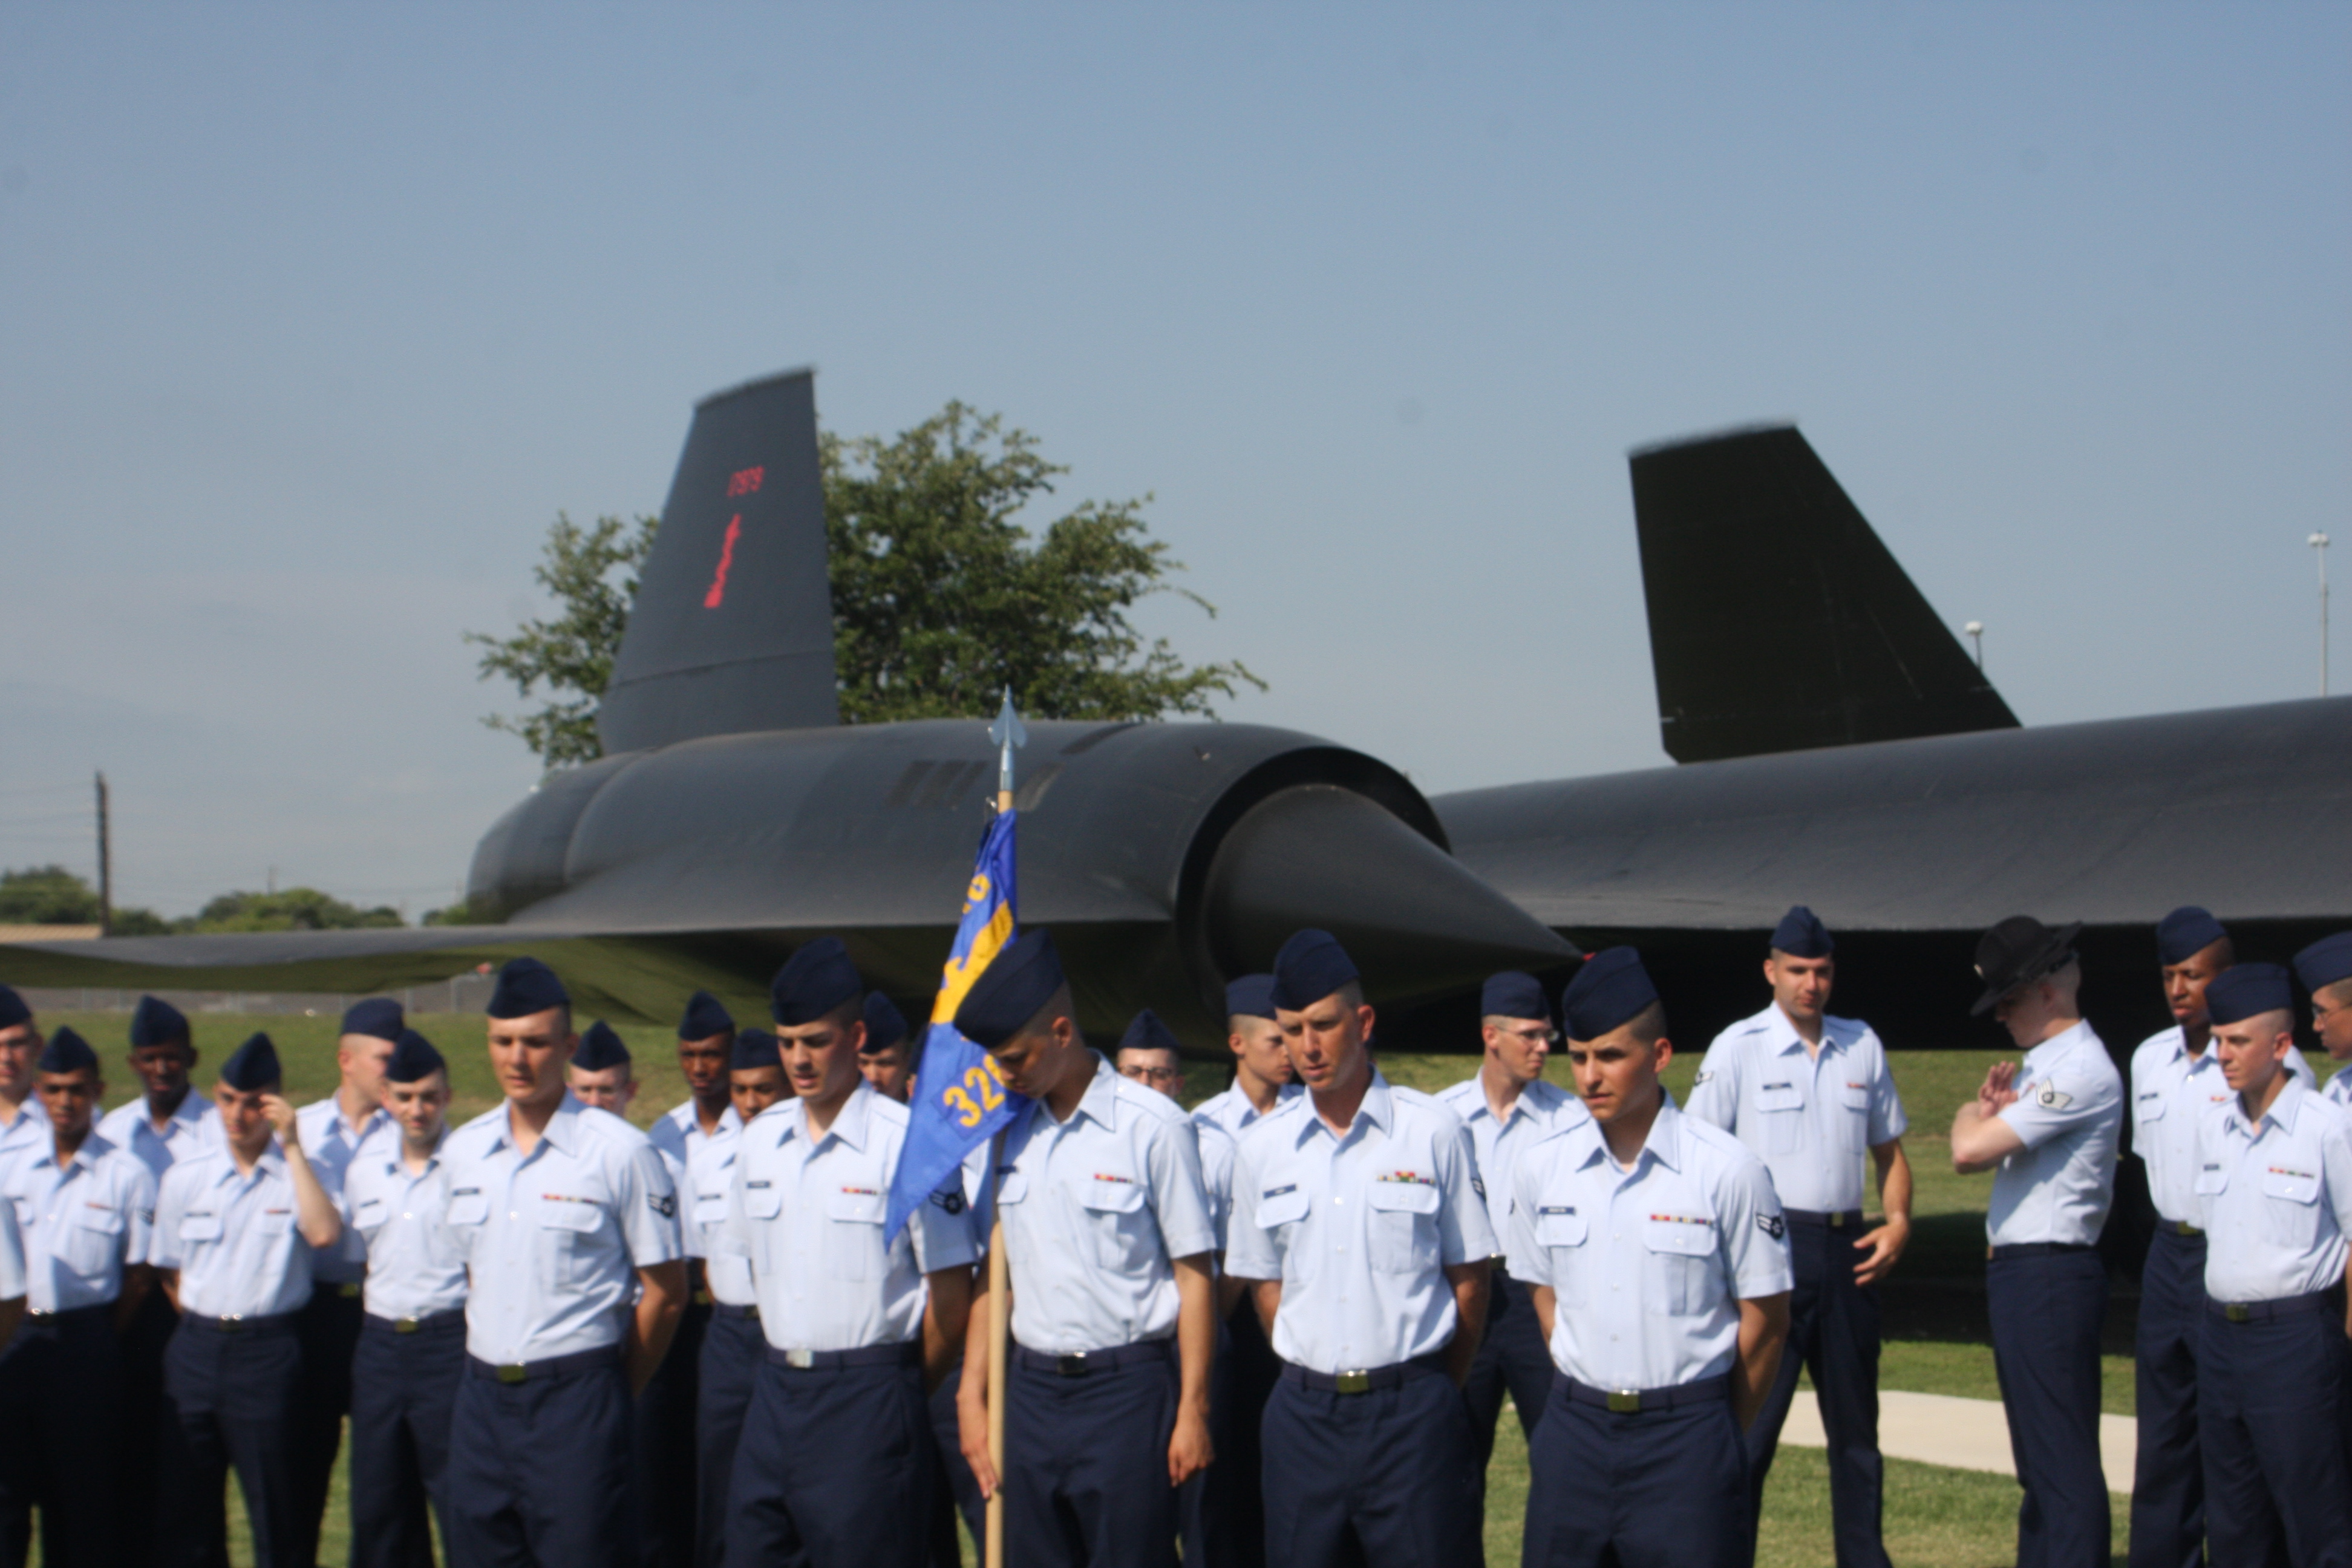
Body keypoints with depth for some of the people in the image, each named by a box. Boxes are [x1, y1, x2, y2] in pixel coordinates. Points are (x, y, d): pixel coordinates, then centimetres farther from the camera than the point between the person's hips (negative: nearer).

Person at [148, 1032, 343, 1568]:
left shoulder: (298, 1174, -2)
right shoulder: (185, 1177, 7)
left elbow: (324, 1233, -23)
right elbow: (169, 1271, 16)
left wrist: (292, 1145, -19)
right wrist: (202, 1329, 6)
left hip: (269, 1349, -4)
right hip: (195, 1347, 4)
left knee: (274, 1508, 3)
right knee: (183, 1506, 9)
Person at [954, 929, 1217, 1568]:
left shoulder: (1153, 1127, -8)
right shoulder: (1009, 1132, 9)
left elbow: (1194, 1277, -6)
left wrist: (1192, 1412, -8)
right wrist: (972, 1397, 11)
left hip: (1126, 1388, -5)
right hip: (1031, 1388, 5)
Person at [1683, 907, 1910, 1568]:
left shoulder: (1862, 1044, 10)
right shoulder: (1738, 1048, -3)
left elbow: (1888, 1147, 18)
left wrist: (1898, 1221, 2)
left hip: (1847, 1248, 5)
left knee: (1856, 1424, 13)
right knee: (1752, 1421, -6)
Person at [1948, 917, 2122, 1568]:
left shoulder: (2080, 1071, -17)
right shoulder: (2041, 1064, 15)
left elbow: (1970, 1151, -23)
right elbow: (1976, 1151, 17)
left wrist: (1971, 1115, -1)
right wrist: (1991, 1107, -3)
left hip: (2050, 1276, -10)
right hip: (2018, 1271, 10)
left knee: (2063, 1457, -9)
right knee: (2036, 1453, 17)